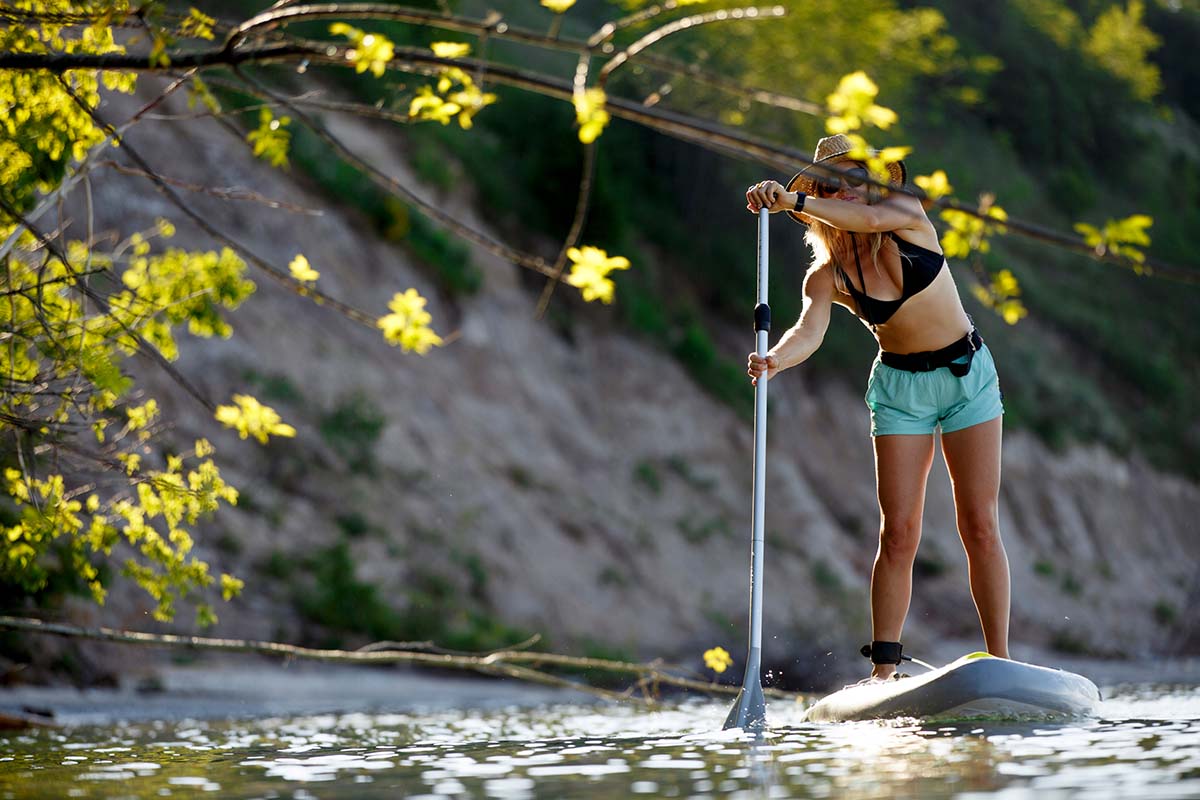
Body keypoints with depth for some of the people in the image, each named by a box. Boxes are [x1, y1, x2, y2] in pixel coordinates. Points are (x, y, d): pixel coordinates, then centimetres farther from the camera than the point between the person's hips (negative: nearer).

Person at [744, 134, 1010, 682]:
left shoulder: (907, 217, -10)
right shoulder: (827, 277, -10)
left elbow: (869, 217, -34)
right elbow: (809, 332, -28)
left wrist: (794, 200, -41)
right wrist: (775, 359, -49)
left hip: (968, 374, 0)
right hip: (899, 388, 0)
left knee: (979, 525, -3)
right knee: (898, 530, -7)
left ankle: (999, 659, 2)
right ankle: (884, 667, -6)